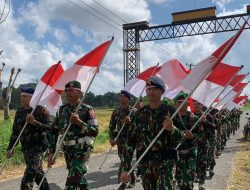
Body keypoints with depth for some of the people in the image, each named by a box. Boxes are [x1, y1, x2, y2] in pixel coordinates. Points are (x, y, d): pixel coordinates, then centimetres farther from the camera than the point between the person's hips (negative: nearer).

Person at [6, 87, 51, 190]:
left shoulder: (41, 110, -9)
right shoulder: (19, 112, 8)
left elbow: (50, 128, -16)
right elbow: (15, 132, 13)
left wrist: (35, 122, -27)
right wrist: (10, 148, 8)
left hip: (38, 146, -7)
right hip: (26, 148, 7)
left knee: (27, 180, -11)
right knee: (37, 173, 19)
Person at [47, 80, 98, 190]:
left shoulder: (87, 110, -10)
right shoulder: (62, 110, 5)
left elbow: (95, 132, -16)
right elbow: (54, 132, 8)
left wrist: (79, 122, -27)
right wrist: (51, 152, 3)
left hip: (82, 150, -5)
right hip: (67, 150, 6)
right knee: (79, 177, 20)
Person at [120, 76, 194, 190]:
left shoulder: (170, 111, -3)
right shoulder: (140, 114, 2)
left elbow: (182, 136, 0)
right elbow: (130, 141, 2)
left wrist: (172, 129, -22)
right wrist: (125, 168, -3)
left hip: (165, 163, -3)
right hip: (145, 163, 3)